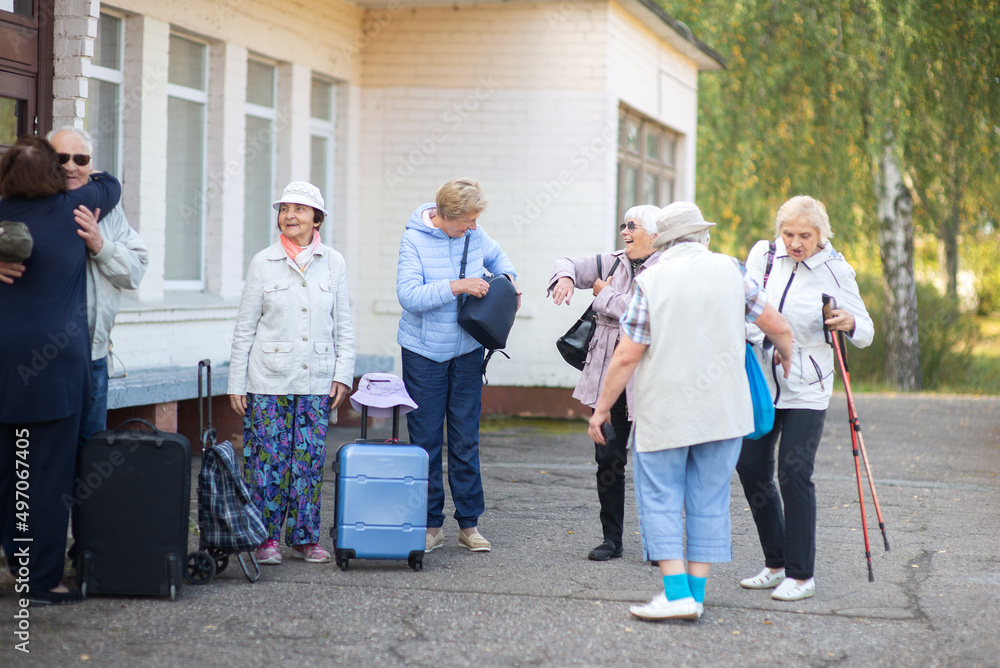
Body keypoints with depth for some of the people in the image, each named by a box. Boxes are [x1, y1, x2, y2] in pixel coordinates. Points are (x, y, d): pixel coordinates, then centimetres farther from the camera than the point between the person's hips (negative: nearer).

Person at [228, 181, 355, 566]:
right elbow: (245, 328, 3)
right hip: (269, 379, -2)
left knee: (310, 460, 3)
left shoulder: (333, 263, 7)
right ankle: (265, 538, 8)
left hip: (316, 382, 2)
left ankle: (304, 538, 13)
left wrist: (343, 374, 1)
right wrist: (236, 383, 0)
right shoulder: (263, 263, 1)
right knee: (269, 459, -2)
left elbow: (343, 326, 10)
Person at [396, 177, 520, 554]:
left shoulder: (474, 236, 1)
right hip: (424, 353, -3)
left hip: (467, 351, 3)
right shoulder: (414, 240, -12)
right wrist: (456, 286, -27)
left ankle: (469, 523, 11)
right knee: (426, 440, 1)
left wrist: (508, 277, 6)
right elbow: (408, 295, -22)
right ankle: (431, 525, 9)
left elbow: (495, 255, 25)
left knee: (466, 440, 4)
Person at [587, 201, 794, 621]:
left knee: (660, 500, 2)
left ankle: (677, 593, -8)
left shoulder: (651, 281, -6)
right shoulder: (730, 271, 3)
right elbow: (778, 327, 9)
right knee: (709, 500, 9)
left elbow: (627, 356, -8)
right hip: (722, 409, 3)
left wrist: (602, 407, 2)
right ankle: (696, 593, 10)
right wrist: (790, 363, 30)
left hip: (665, 412, -3)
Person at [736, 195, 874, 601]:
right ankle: (776, 565, 21)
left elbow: (865, 332, -3)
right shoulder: (762, 255, 1)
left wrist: (849, 323, -23)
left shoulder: (835, 271, -7)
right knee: (751, 470, 5)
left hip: (806, 389, -4)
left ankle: (801, 575, -2)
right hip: (758, 382, 4)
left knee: (794, 473, -11)